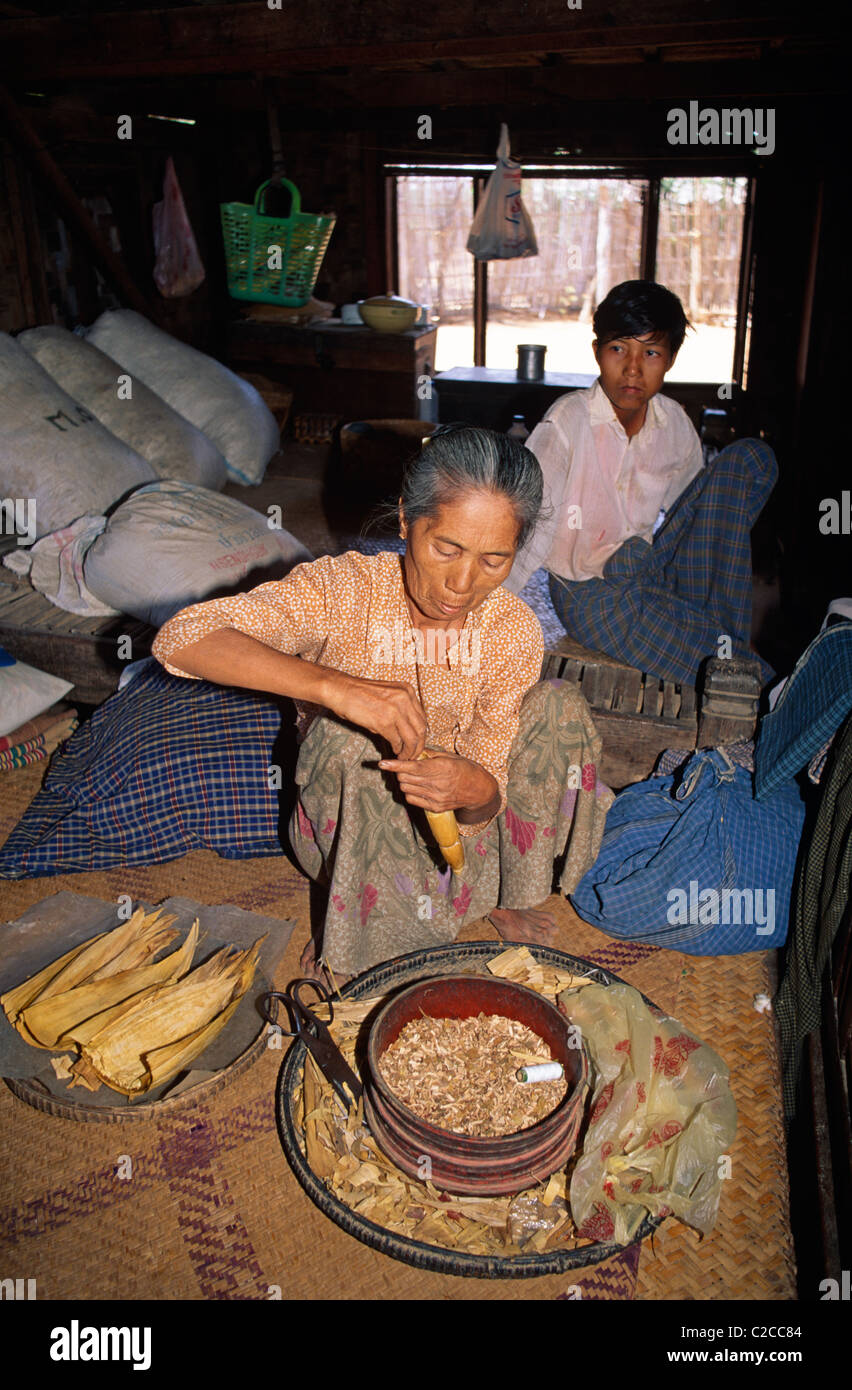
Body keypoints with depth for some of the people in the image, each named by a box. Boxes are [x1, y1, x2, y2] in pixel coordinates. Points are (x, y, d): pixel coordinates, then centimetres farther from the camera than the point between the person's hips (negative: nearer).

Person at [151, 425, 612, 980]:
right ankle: (355, 926, -10)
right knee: (348, 738, -34)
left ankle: (504, 895, 1)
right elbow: (180, 639, -36)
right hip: (349, 818, -2)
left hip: (445, 821, 3)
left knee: (560, 705, -17)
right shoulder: (345, 589, -24)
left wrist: (477, 790, -43)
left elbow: (486, 796, -16)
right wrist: (333, 684, -50)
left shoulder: (515, 631, -17)